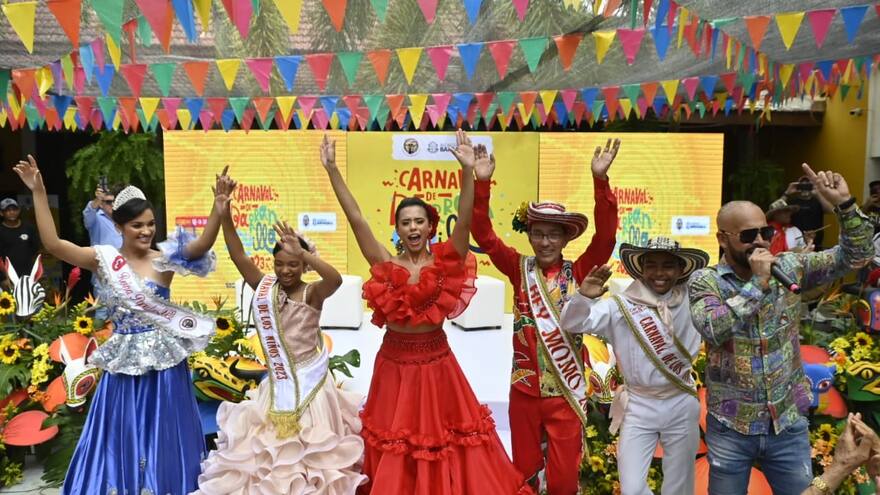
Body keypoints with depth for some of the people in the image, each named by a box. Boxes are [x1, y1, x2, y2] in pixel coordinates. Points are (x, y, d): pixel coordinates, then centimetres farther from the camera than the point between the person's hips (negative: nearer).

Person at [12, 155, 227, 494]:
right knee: (122, 435, 14)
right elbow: (52, 243, -8)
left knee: (162, 436, 10)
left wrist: (218, 209, -39)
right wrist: (39, 193, -12)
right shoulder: (104, 259, -1)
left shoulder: (164, 259, -6)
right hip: (123, 361, 2)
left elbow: (202, 245, -23)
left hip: (162, 360, -1)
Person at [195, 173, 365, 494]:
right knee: (266, 454, 16)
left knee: (309, 452, 11)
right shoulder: (265, 289, -3)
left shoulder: (312, 294, -15)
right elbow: (238, 256, -10)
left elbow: (336, 278, -36)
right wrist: (224, 212, -20)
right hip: (277, 385, 4)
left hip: (309, 384, -4)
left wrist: (303, 252, -46)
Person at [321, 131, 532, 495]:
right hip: (394, 364, 1)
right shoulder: (385, 264, -3)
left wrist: (467, 170, -33)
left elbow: (464, 221, -20)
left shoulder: (446, 261, -6)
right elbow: (356, 219, -7)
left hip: (436, 363, -1)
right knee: (392, 460, 14)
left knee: (441, 437, 12)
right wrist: (332, 169, -11)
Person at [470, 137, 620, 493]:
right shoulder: (519, 269, -1)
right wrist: (482, 183, -21)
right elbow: (484, 236, -8)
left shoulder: (578, 272, -5)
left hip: (566, 391, -1)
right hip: (524, 389, 2)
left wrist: (599, 179, -29)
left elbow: (605, 238, -18)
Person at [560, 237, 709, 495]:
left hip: (682, 406, 2)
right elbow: (572, 323, -14)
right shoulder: (621, 305, -8)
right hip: (638, 406, -1)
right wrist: (584, 296, -32)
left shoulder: (692, 298, -2)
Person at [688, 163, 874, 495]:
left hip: (788, 425, 2)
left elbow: (855, 255, -3)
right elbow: (713, 328, -26)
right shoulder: (705, 280, -10)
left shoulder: (789, 267, -1)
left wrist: (844, 204, -17)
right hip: (730, 429, -2)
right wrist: (757, 283, -26)